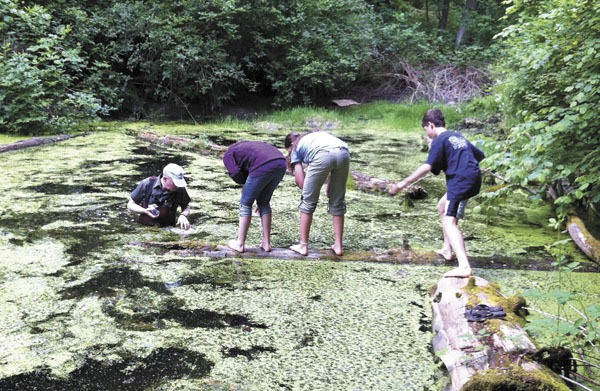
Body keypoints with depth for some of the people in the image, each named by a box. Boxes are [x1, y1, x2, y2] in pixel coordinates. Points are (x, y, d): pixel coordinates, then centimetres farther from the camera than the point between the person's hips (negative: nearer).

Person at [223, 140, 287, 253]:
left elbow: (235, 174, 2)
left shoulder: (228, 155, 20)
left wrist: (246, 182, 23)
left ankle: (240, 244, 13)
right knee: (264, 202, 22)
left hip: (263, 167, -7)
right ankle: (266, 243, 21)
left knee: (246, 204, 11)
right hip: (281, 163, 7)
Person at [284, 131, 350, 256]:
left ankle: (303, 245, 17)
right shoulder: (318, 134, 42)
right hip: (344, 153, 5)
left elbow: (301, 183, 18)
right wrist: (330, 184, 30)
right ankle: (338, 246, 22)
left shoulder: (296, 148, 28)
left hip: (323, 155, -4)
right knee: (338, 202, 18)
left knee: (308, 201, 12)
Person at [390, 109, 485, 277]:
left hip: (460, 181, -9)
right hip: (473, 179, 9)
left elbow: (427, 166, -16)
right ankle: (448, 250, 33)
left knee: (449, 222, -17)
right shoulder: (459, 137, 22)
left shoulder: (439, 140, -4)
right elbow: (480, 155, 30)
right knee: (442, 206, 28)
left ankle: (464, 267, -34)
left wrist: (404, 183, -15)